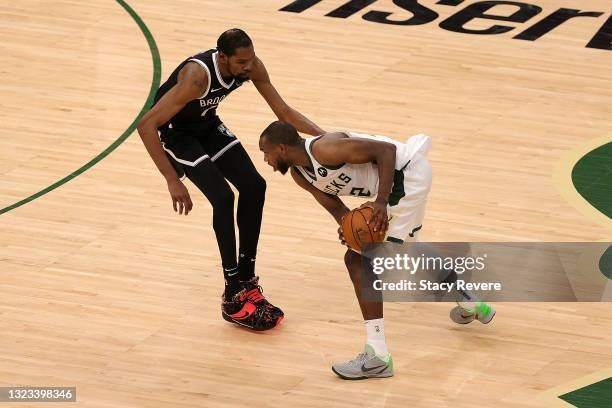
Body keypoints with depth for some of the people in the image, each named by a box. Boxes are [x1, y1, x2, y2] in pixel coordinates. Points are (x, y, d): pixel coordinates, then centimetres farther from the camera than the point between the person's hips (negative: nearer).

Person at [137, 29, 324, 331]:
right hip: (173, 131, -7)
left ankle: (246, 280, 10)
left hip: (207, 124, 7)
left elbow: (283, 112, -6)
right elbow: (146, 125, -39)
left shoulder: (251, 66, -19)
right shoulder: (197, 76, -39)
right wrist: (172, 180, -39)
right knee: (222, 197, -19)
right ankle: (233, 298, -10)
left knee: (254, 187, -2)